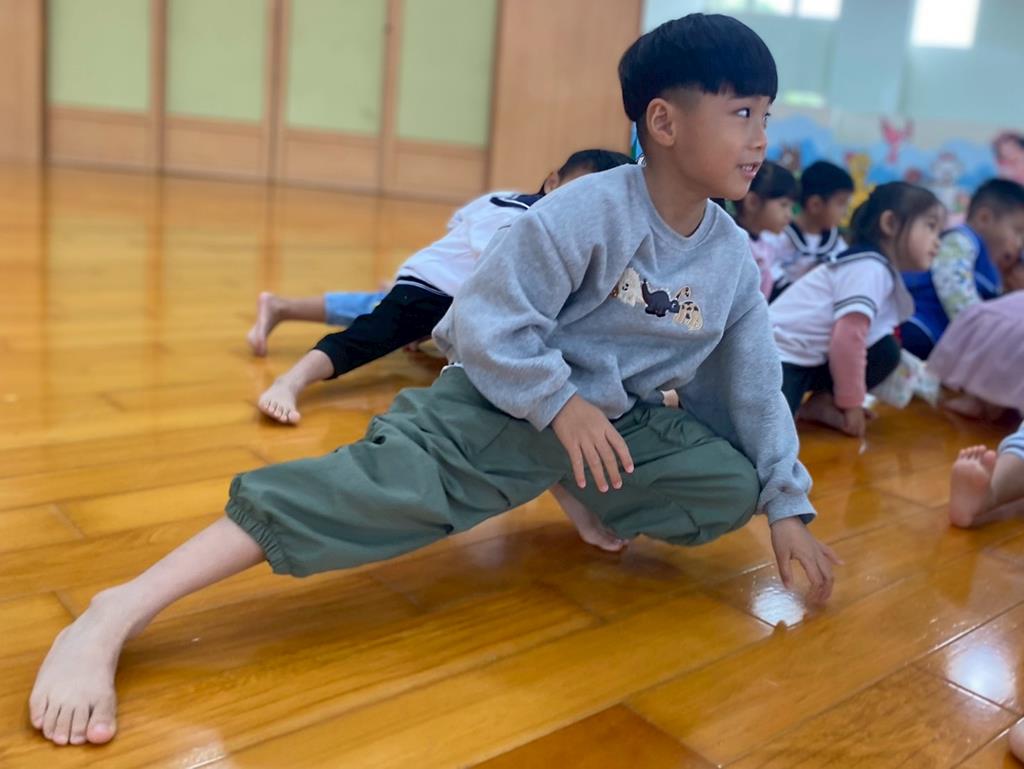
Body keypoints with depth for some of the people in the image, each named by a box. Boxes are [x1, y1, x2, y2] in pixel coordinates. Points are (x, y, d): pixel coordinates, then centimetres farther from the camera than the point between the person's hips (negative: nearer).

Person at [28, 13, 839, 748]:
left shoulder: (733, 256, -4)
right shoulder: (582, 214, -22)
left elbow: (755, 386, 6)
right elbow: (484, 327, -20)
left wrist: (788, 506, 8)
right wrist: (560, 402, -25)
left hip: (619, 420, 7)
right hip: (502, 400, -6)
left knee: (733, 485, -10)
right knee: (390, 483, -30)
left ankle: (590, 501, 18)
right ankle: (116, 615, -30)